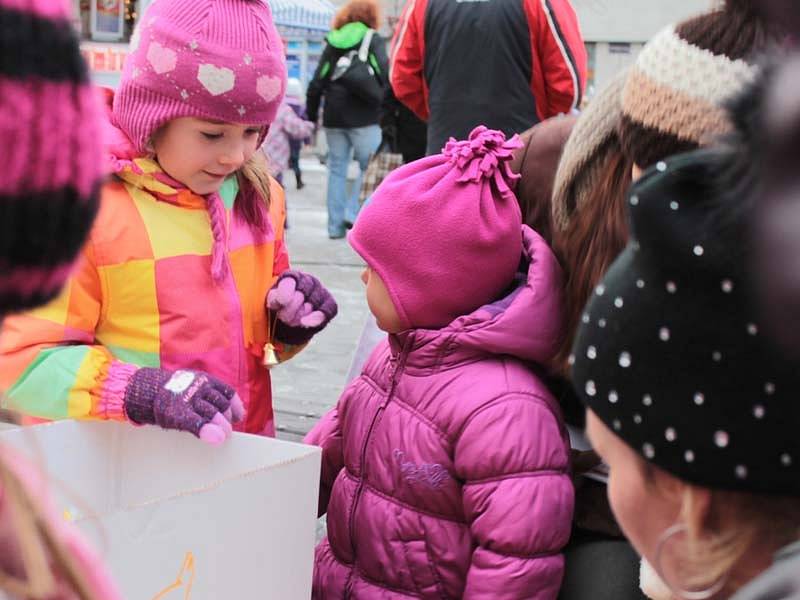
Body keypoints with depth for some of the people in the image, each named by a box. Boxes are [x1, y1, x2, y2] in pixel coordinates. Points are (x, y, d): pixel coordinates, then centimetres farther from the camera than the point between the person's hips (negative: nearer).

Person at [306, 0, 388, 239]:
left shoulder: (332, 42, 13)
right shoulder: (374, 41, 3)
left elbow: (316, 84, 10)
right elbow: (385, 77, -8)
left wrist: (311, 116, 15)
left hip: (334, 116, 4)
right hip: (364, 115, -4)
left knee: (337, 169, 9)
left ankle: (336, 225, 9)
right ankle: (353, 213, -11)